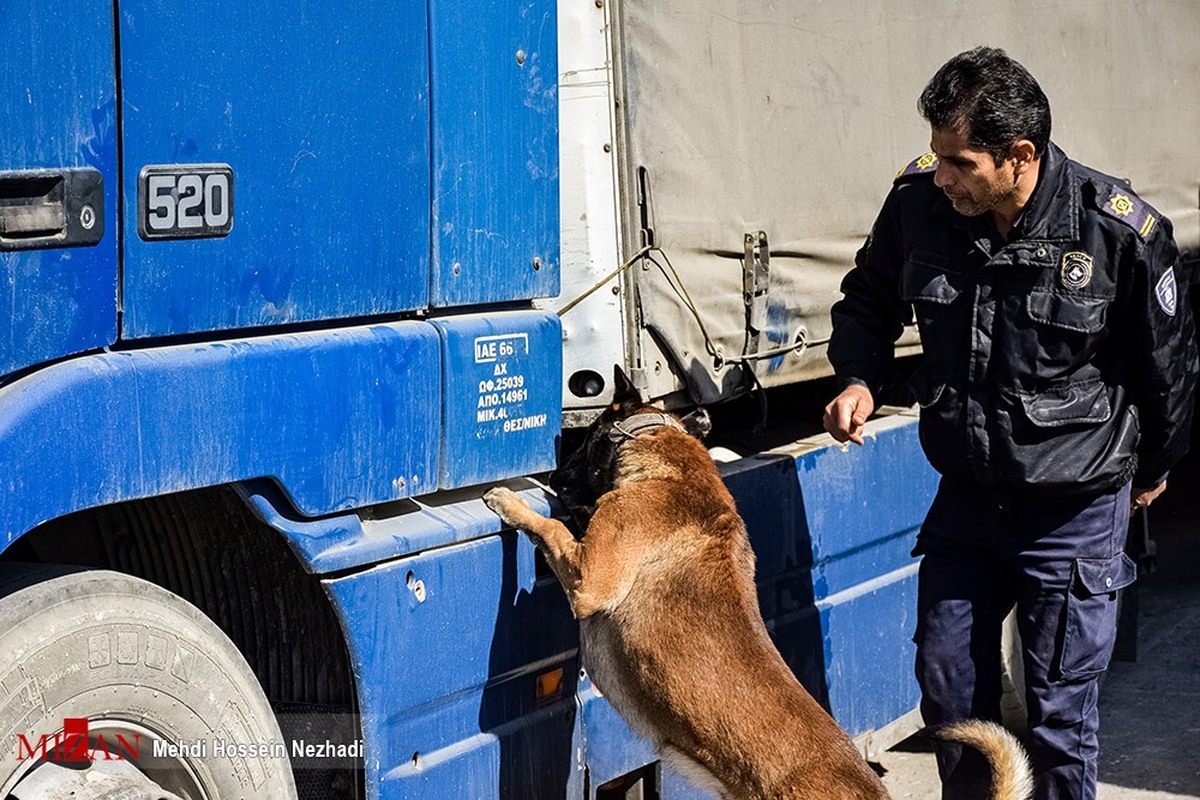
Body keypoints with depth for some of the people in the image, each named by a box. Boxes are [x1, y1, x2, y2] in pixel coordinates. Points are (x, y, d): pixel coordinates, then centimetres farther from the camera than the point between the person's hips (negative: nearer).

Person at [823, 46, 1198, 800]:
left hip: (1074, 511, -4)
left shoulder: (1117, 229, -21)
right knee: (948, 684, 15)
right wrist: (860, 378, -9)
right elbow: (869, 301, 10)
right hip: (965, 498, 4)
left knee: (1060, 710, 6)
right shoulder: (920, 201, -11)